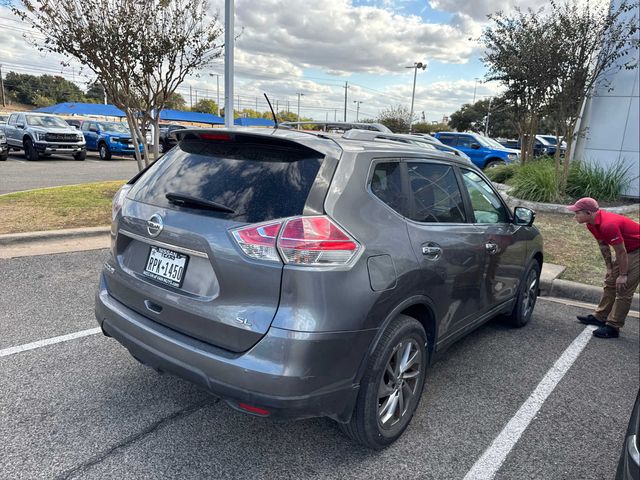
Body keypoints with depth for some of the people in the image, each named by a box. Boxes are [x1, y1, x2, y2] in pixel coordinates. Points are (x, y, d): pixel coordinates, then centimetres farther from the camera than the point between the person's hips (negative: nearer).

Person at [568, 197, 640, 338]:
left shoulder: (608, 225, -34)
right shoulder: (592, 224, -5)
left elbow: (621, 252, -26)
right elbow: (603, 245, 7)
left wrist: (622, 275, -17)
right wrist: (609, 267, 8)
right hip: (627, 249, 10)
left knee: (623, 289, -9)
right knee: (610, 282, 14)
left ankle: (613, 327, -4)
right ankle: (600, 316, 25)